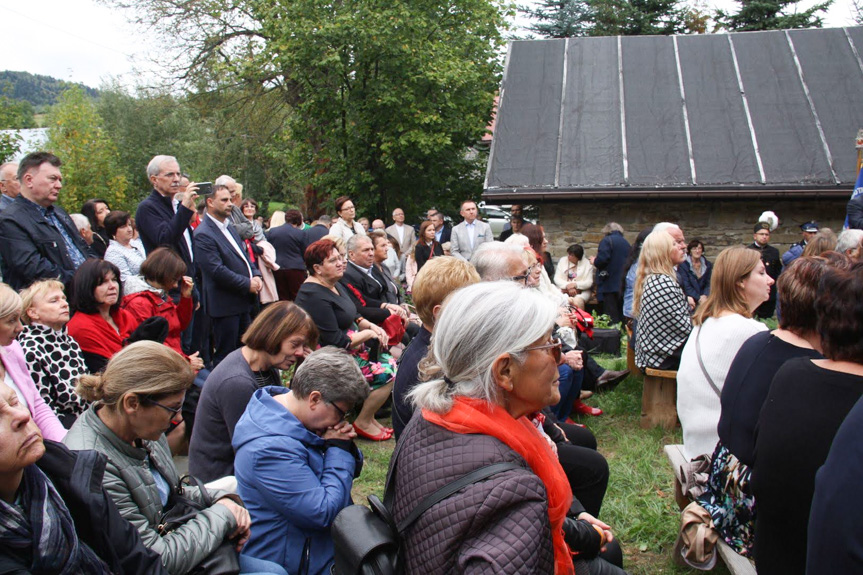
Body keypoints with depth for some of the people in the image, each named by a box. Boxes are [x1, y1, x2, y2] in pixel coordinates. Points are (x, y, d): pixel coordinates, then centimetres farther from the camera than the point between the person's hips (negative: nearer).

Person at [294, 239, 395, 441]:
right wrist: (368, 334, -13)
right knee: (387, 372, -16)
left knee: (392, 361, 0)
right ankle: (363, 423, 0)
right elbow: (335, 342, -25)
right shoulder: (314, 296, -22)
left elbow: (353, 316, 17)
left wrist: (372, 326, -3)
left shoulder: (335, 285, 9)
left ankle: (368, 416, 9)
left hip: (349, 347, 10)